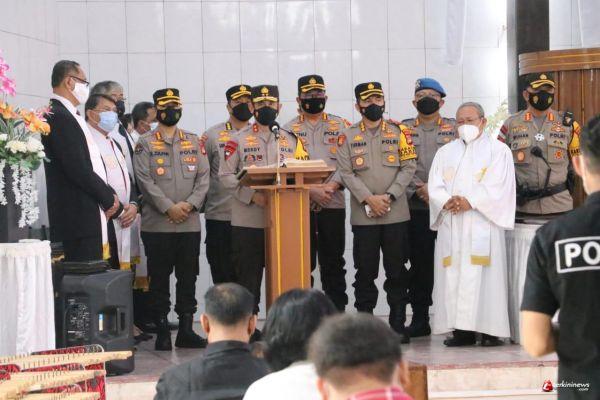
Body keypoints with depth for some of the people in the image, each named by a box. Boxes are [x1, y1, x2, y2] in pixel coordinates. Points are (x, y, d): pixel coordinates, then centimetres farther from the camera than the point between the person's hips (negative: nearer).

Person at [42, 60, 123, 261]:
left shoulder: (69, 115, 19)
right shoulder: (59, 116, -13)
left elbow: (92, 164, 21)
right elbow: (77, 170, -19)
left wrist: (109, 196, 6)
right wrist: (109, 198, -6)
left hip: (91, 218, 10)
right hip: (78, 219, -10)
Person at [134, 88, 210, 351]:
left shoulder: (193, 142, 13)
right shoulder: (145, 144, 3)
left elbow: (204, 177, 6)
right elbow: (145, 181, -7)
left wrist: (190, 204, -9)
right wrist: (169, 207, -15)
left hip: (190, 223, 3)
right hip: (157, 224, -3)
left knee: (188, 278, 6)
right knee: (159, 278, 1)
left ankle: (186, 329, 12)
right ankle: (162, 331, 8)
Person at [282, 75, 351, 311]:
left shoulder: (340, 126, 10)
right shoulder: (289, 129, 7)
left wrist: (333, 185, -13)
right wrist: (311, 191, -13)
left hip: (334, 203, 1)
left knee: (333, 261, 5)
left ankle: (337, 313, 11)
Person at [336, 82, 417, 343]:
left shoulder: (399, 133, 9)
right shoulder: (348, 137, 7)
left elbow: (409, 168, 2)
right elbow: (345, 173, -1)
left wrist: (388, 197, -10)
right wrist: (369, 199, -13)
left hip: (396, 214, 1)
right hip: (363, 216, -1)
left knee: (397, 271, 3)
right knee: (365, 271, 2)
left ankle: (398, 324, 11)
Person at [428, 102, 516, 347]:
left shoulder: (498, 150, 7)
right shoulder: (445, 152, 20)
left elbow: (497, 186, -6)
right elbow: (435, 186, 9)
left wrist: (470, 202, -16)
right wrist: (446, 201, -11)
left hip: (483, 223, -4)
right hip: (451, 224, 4)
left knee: (484, 275, -9)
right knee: (454, 275, -2)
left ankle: (490, 329, -6)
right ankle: (461, 329, 1)